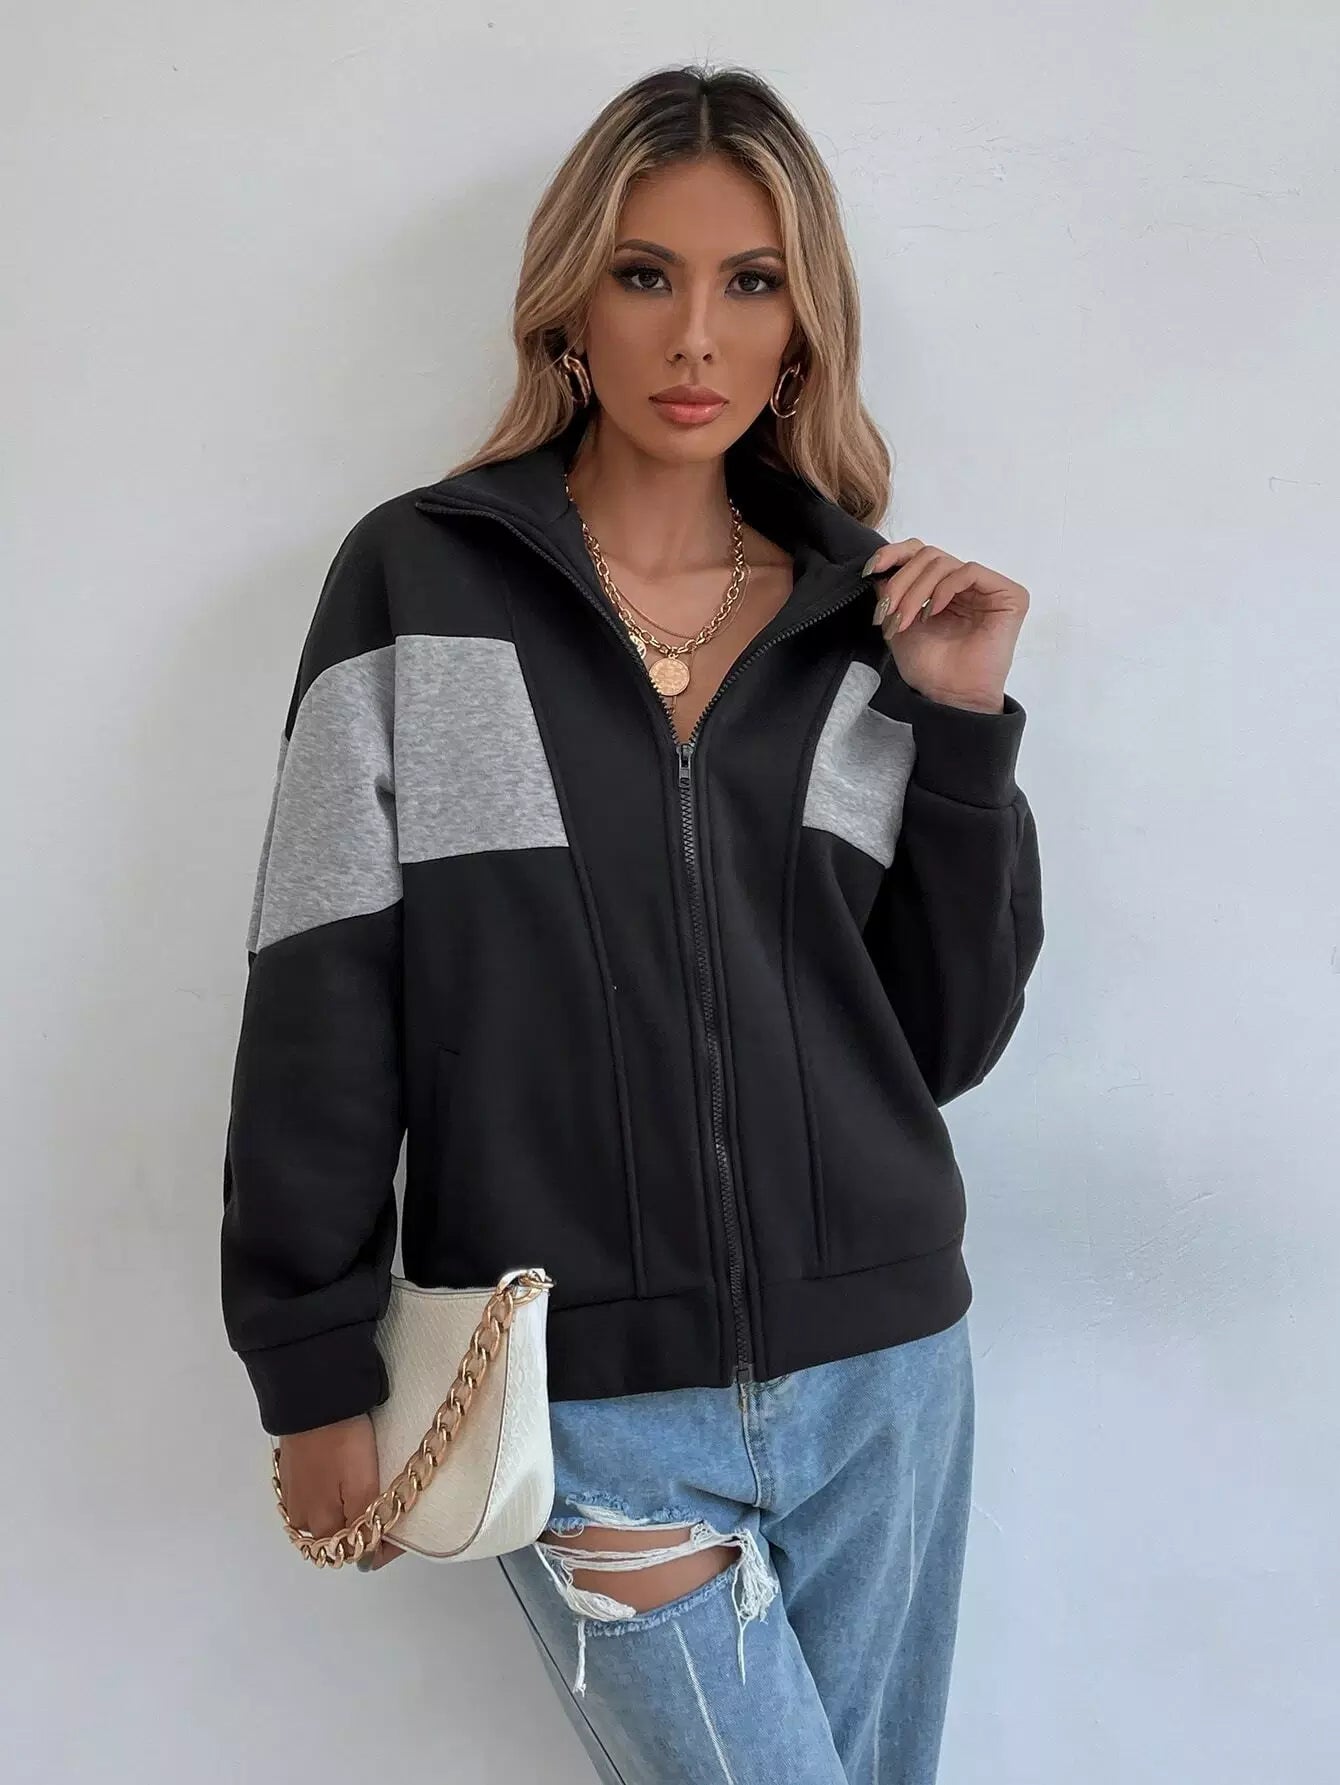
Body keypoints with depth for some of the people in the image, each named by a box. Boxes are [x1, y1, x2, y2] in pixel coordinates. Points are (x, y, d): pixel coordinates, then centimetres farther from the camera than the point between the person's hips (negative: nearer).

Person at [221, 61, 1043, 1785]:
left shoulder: (868, 615, 6)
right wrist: (317, 1377, -4)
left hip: (883, 1375, 4)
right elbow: (320, 1001, -4)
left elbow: (950, 1038, 4)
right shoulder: (422, 581, -3)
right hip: (585, 1402, -3)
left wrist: (963, 724, -5)